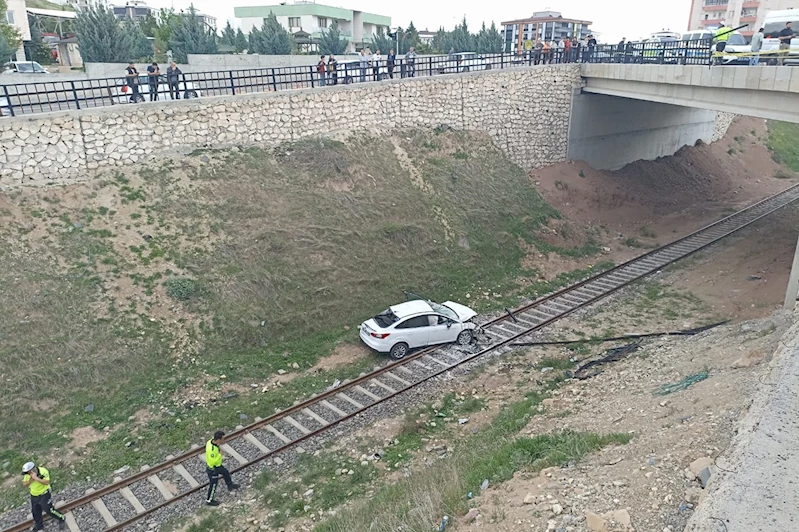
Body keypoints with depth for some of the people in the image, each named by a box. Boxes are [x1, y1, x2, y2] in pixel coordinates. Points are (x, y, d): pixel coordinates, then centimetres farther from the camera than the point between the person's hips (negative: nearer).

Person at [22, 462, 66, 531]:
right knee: (35, 512, 19)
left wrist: (36, 478, -40)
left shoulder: (43, 471, -27)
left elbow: (47, 482, -35)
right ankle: (39, 526, 43)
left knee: (49, 510, -1)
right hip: (34, 496, 6)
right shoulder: (27, 474, -9)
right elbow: (24, 484, -6)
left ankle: (62, 519, 21)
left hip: (44, 494, -6)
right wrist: (31, 481, -25)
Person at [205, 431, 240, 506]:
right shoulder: (211, 449, -42)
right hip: (213, 469, -8)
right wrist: (220, 454, -27)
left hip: (217, 465, 8)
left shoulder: (211, 441, -15)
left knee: (226, 473, 29)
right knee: (213, 484, 15)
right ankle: (209, 500, 38)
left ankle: (230, 486, 55)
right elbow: (212, 462, -36)